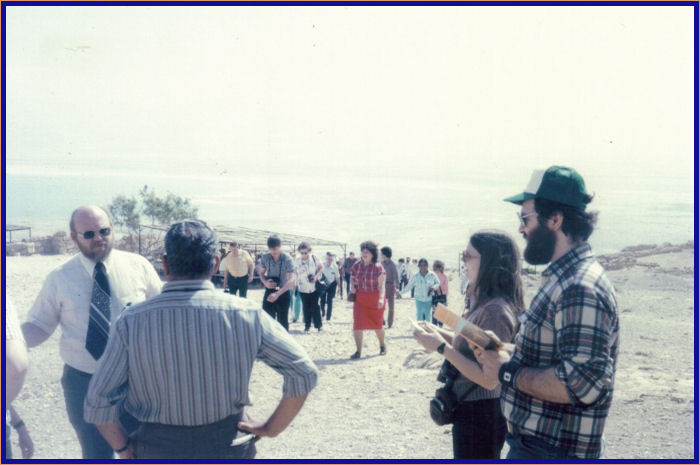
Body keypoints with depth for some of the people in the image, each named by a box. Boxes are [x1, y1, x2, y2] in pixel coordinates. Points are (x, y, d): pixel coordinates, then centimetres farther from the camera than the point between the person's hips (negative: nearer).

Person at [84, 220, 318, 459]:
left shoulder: (131, 321, -14)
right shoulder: (246, 315, -14)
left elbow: (99, 403, -12)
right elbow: (304, 373, -12)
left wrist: (123, 448, 5)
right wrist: (269, 429, -1)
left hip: (158, 449, 0)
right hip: (228, 448, 0)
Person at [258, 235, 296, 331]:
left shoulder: (287, 259, -17)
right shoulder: (265, 257, -5)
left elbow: (291, 280, -22)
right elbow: (261, 272, 11)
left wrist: (277, 294, -31)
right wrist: (265, 282, -12)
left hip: (283, 293, -3)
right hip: (269, 292, 3)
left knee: (282, 321, 6)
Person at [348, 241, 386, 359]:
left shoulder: (378, 268, -13)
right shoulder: (357, 265, -1)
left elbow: (381, 285, -17)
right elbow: (352, 277, 16)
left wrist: (381, 298, -31)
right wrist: (352, 286, -5)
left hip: (375, 299, -3)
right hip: (360, 298, 3)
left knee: (378, 325, 12)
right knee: (357, 324, -7)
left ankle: (382, 345, 38)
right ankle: (358, 351, 3)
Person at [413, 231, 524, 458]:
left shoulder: (495, 310, -24)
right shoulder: (486, 304, 7)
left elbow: (488, 378, -26)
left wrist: (442, 347, -24)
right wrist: (442, 334, 3)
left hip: (480, 416, -10)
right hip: (472, 411, 10)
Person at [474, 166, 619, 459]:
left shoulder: (580, 290, -24)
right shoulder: (562, 278, 11)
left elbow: (583, 383, -31)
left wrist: (508, 372, -21)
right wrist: (506, 353, 4)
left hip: (553, 452, -9)